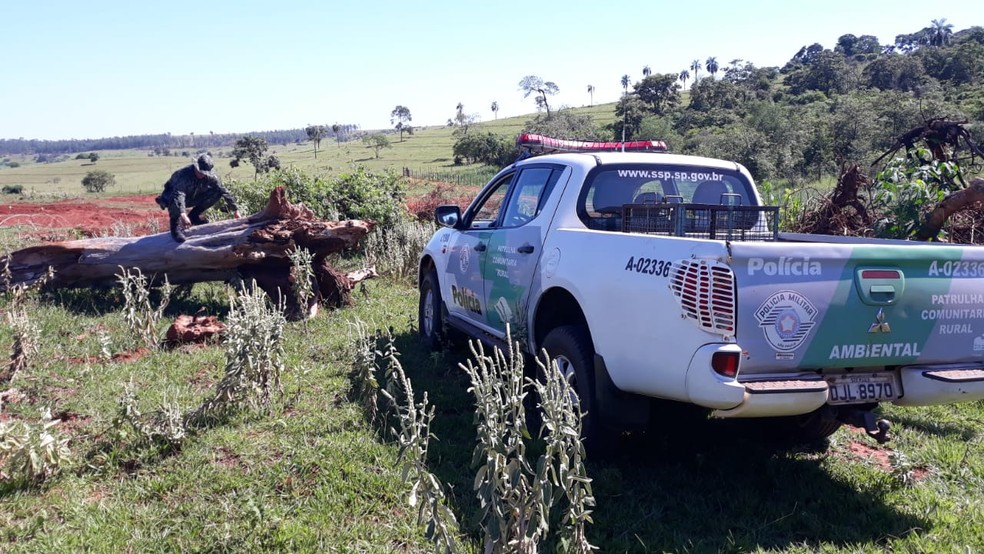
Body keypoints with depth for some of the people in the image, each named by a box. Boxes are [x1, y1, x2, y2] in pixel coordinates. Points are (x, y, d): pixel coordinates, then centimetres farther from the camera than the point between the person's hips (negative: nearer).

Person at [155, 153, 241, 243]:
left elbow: (224, 191, -13)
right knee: (175, 198, -42)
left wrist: (235, 210, -13)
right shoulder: (184, 174, -36)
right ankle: (176, 227, -19)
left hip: (192, 197, 5)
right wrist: (182, 215, -64)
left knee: (217, 192, -12)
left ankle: (193, 216, 1)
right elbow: (178, 195, -50)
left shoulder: (210, 176, -19)